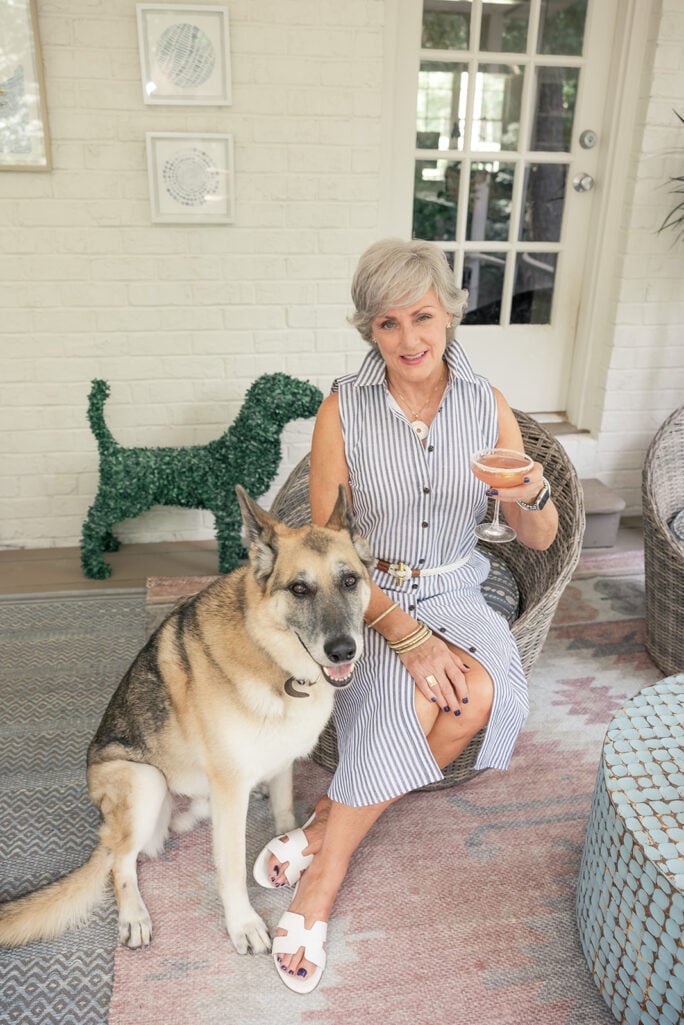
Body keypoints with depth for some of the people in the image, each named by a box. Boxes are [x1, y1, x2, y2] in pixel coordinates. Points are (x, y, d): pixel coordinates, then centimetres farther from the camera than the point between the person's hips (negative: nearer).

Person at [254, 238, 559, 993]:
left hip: (455, 593, 3)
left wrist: (533, 497, -22)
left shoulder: (488, 406, -1)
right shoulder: (343, 410, -8)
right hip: (365, 599, -2)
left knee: (477, 694, -28)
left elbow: (539, 540, 3)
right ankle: (328, 872, -9)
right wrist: (406, 632, -23)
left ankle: (326, 831, -8)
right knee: (426, 695, -31)